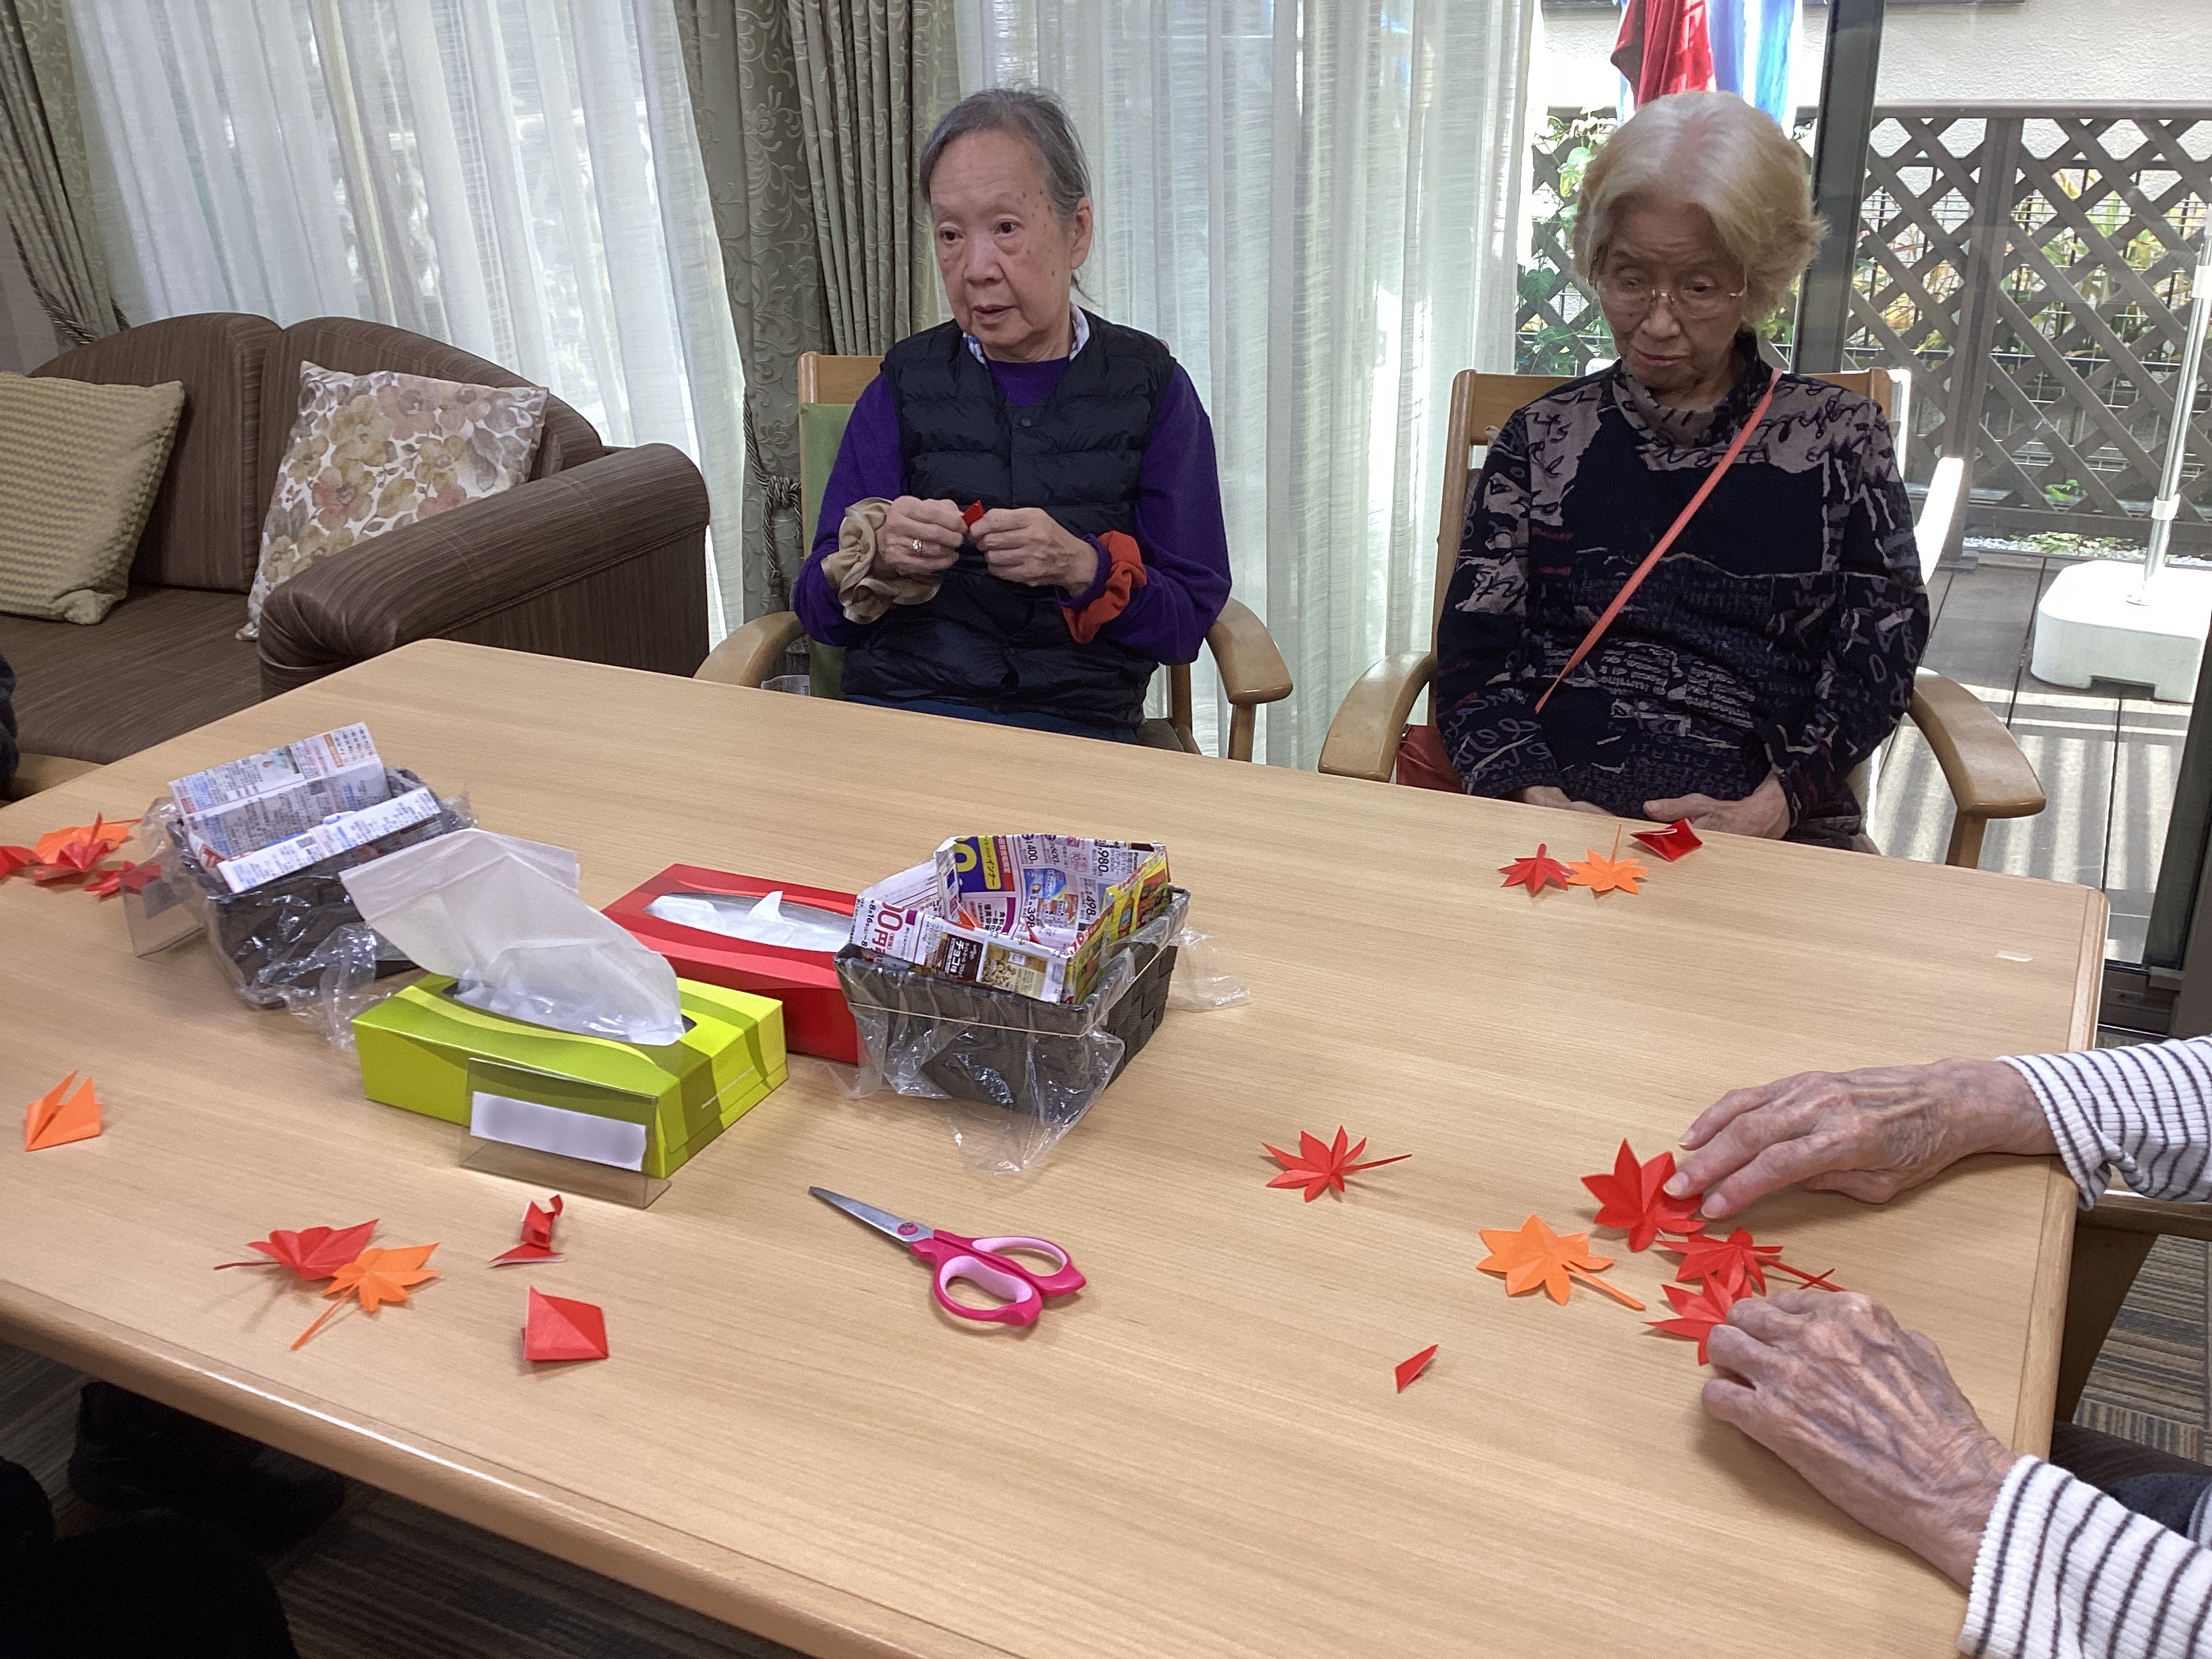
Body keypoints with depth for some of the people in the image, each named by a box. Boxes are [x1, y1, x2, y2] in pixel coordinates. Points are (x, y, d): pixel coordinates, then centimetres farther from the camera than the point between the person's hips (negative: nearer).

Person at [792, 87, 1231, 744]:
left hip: (1075, 720, -1)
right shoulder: (907, 381, 12)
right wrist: (879, 559, -14)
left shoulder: (1150, 386, 9)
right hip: (902, 698, 1)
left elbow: (1188, 617, 4)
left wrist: (1083, 568, -15)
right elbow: (816, 605, 8)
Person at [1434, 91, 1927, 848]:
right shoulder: (1542, 437, 12)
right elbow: (1475, 659, 5)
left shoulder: (1839, 438, 11)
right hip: (1555, 826, 0)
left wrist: (1765, 812, -12)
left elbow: (1877, 656, 5)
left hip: (1771, 835, 0)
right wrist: (1541, 803, -13)